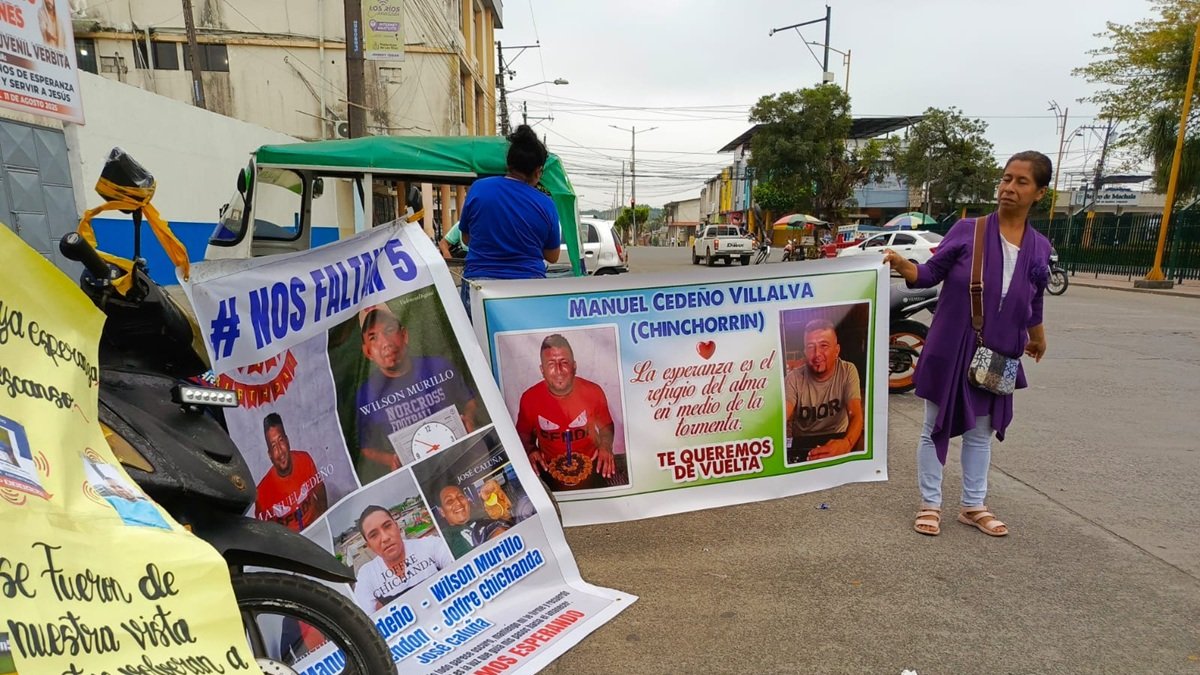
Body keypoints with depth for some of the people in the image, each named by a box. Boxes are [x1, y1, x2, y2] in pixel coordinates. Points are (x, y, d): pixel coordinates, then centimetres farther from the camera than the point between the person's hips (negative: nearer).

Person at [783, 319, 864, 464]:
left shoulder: (848, 371, -9)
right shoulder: (794, 378, -10)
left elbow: (856, 416, -19)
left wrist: (847, 443, -43)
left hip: (837, 439, 2)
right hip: (801, 443, -1)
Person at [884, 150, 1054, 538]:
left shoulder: (1039, 248, 3)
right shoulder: (967, 230, -7)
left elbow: (1033, 301, 18)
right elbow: (931, 274, -7)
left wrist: (1036, 338, 31)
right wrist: (902, 264, -27)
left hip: (998, 355, 4)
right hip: (949, 349, -3)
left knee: (981, 432, 15)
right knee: (935, 428, 6)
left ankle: (973, 506, 31)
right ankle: (930, 504, 20)